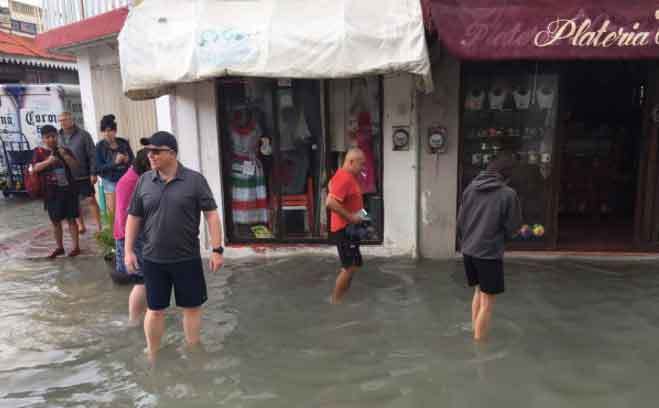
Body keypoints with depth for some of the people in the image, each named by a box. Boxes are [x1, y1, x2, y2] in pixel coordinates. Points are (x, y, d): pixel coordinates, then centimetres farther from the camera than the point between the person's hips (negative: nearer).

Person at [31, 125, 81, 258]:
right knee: (55, 221, 9)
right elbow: (34, 168, -11)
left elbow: (75, 165, -3)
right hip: (51, 192, 1)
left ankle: (76, 246, 9)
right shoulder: (39, 152, 2)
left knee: (71, 218, 4)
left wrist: (65, 155, -17)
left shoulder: (65, 150, 5)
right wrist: (48, 161, -25)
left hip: (68, 190, -1)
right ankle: (59, 247, 21)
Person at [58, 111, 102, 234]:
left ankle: (99, 226, 7)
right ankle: (81, 226, 23)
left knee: (90, 200, -1)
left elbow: (92, 155, -8)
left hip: (83, 176, -4)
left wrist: (93, 173, -12)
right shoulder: (58, 137, 5)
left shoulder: (83, 135, -6)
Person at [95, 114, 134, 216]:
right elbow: (98, 167, -8)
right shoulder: (100, 146, -5)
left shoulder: (124, 143, -1)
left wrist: (128, 160, -15)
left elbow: (133, 160, 8)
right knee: (113, 211, -1)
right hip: (110, 182, -1)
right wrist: (114, 163, -21)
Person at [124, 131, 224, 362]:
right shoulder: (144, 181, 2)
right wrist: (128, 251, 5)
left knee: (192, 307, 10)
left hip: (188, 258, -2)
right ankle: (152, 358, 29)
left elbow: (211, 214, -7)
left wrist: (217, 250, -11)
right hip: (153, 260, 2)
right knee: (155, 309, 12)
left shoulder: (194, 180, -7)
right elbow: (134, 217, 8)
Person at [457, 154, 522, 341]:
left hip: (468, 251, 6)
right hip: (490, 253, -6)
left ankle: (475, 335, 32)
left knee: (479, 291, 23)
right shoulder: (508, 194, -13)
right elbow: (513, 227, -5)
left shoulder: (470, 188, 2)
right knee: (487, 301, 6)